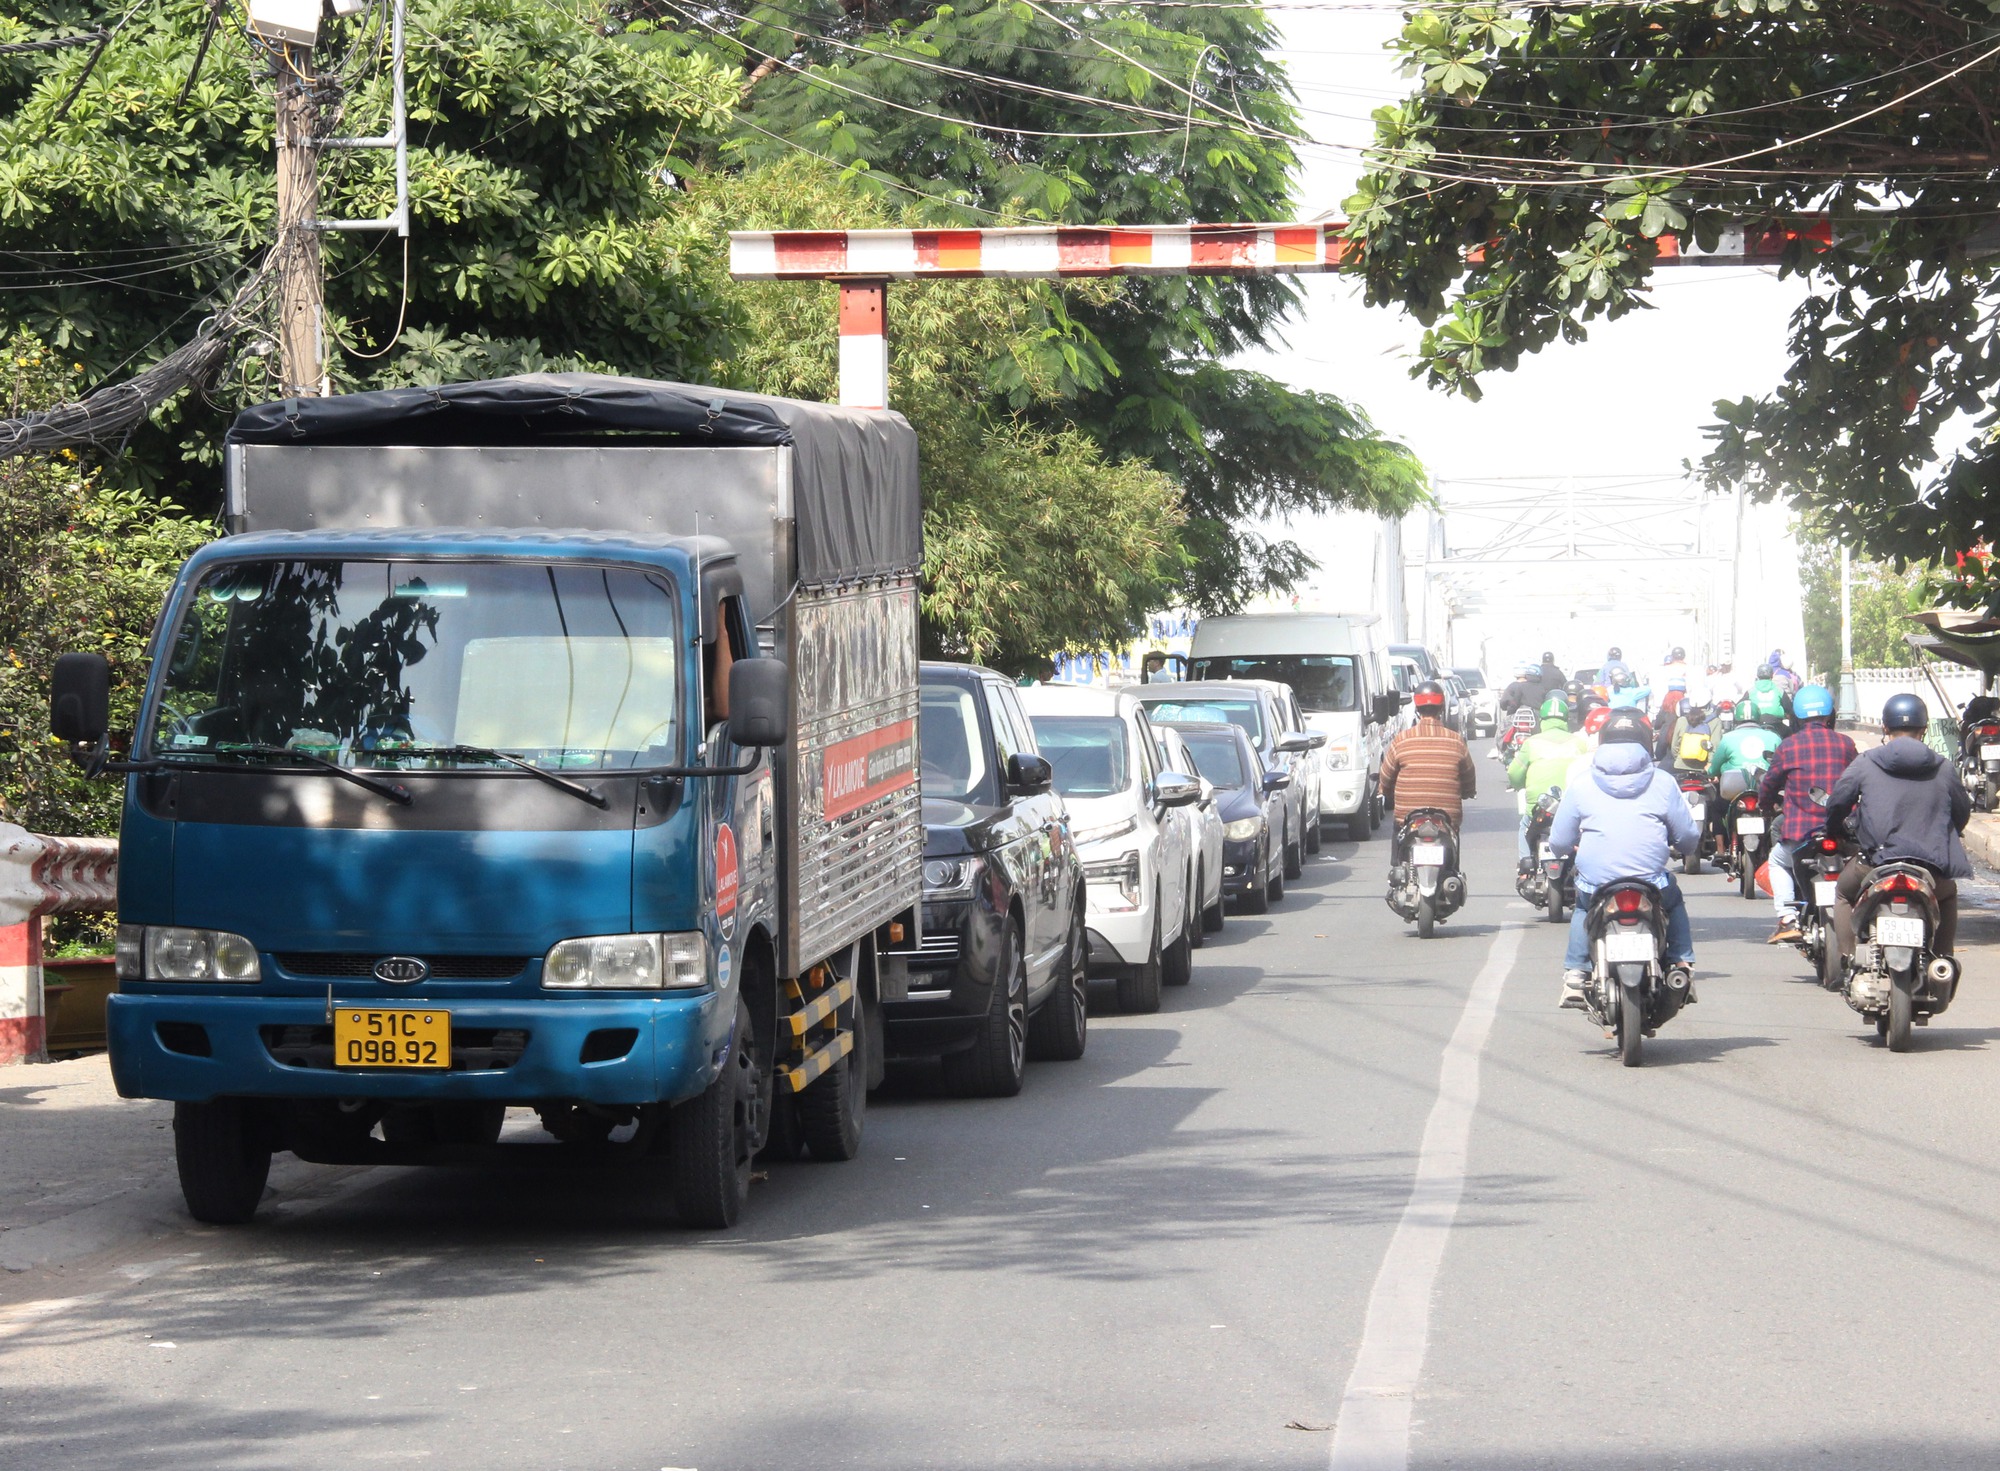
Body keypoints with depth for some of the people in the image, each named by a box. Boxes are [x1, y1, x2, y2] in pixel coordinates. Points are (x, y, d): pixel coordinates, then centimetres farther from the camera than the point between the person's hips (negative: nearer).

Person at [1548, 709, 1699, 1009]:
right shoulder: (1662, 783, 3)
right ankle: (1681, 966, 22)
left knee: (1582, 907, 35)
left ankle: (1574, 976, 22)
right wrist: (1679, 847, 32)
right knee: (1674, 900, 33)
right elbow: (1688, 836, 7)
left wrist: (1571, 849, 32)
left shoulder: (1580, 786, 4)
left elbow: (1559, 842, 8)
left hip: (1595, 886, 0)